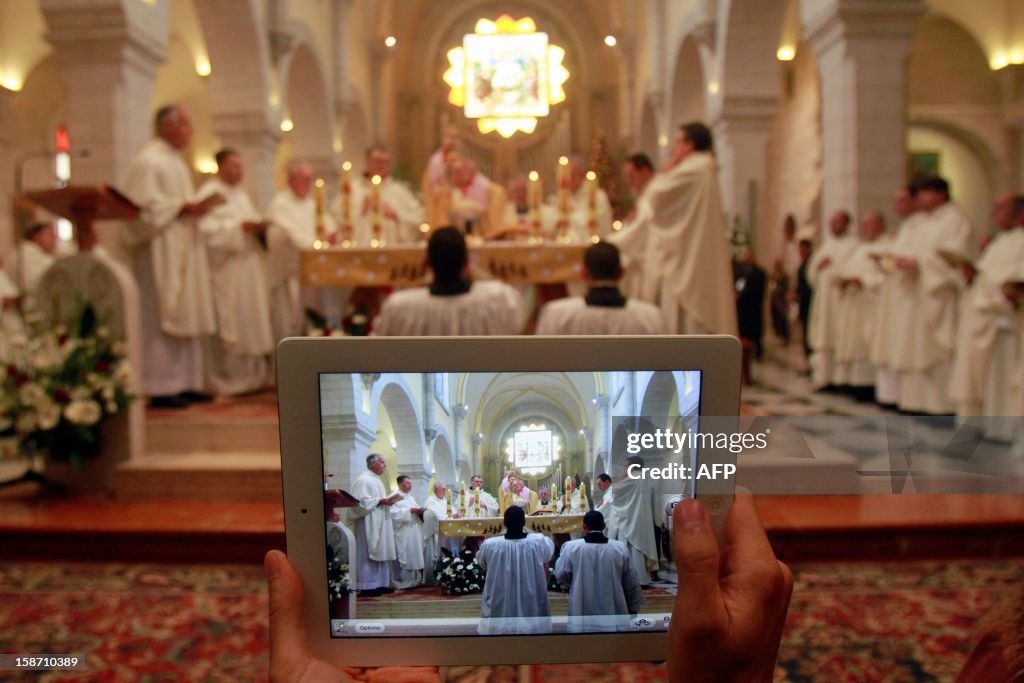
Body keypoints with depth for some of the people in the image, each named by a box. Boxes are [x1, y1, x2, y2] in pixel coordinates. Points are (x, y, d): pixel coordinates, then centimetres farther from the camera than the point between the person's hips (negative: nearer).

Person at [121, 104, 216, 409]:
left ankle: (186, 383, 13)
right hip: (161, 251, -9)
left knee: (186, 315, 8)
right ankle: (161, 388, -5)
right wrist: (182, 207, -18)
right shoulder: (147, 160, -8)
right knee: (162, 317, -8)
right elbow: (147, 205, -17)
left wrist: (195, 207, 7)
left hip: (184, 249, 10)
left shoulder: (176, 160, 20)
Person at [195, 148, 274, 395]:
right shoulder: (208, 194, -6)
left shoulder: (241, 195, 21)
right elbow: (208, 229, -17)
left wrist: (260, 227, 2)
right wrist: (239, 227, -21)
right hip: (226, 272, -9)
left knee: (252, 320, 8)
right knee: (229, 323, -8)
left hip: (249, 269, 9)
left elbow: (251, 222, 24)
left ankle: (251, 375, 14)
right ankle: (227, 379, -1)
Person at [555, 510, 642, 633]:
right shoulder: (620, 548, -5)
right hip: (614, 615, 1)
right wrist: (633, 609, 16)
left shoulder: (571, 547, -10)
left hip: (583, 620, -1)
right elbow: (632, 584, 3)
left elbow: (560, 576, 2)